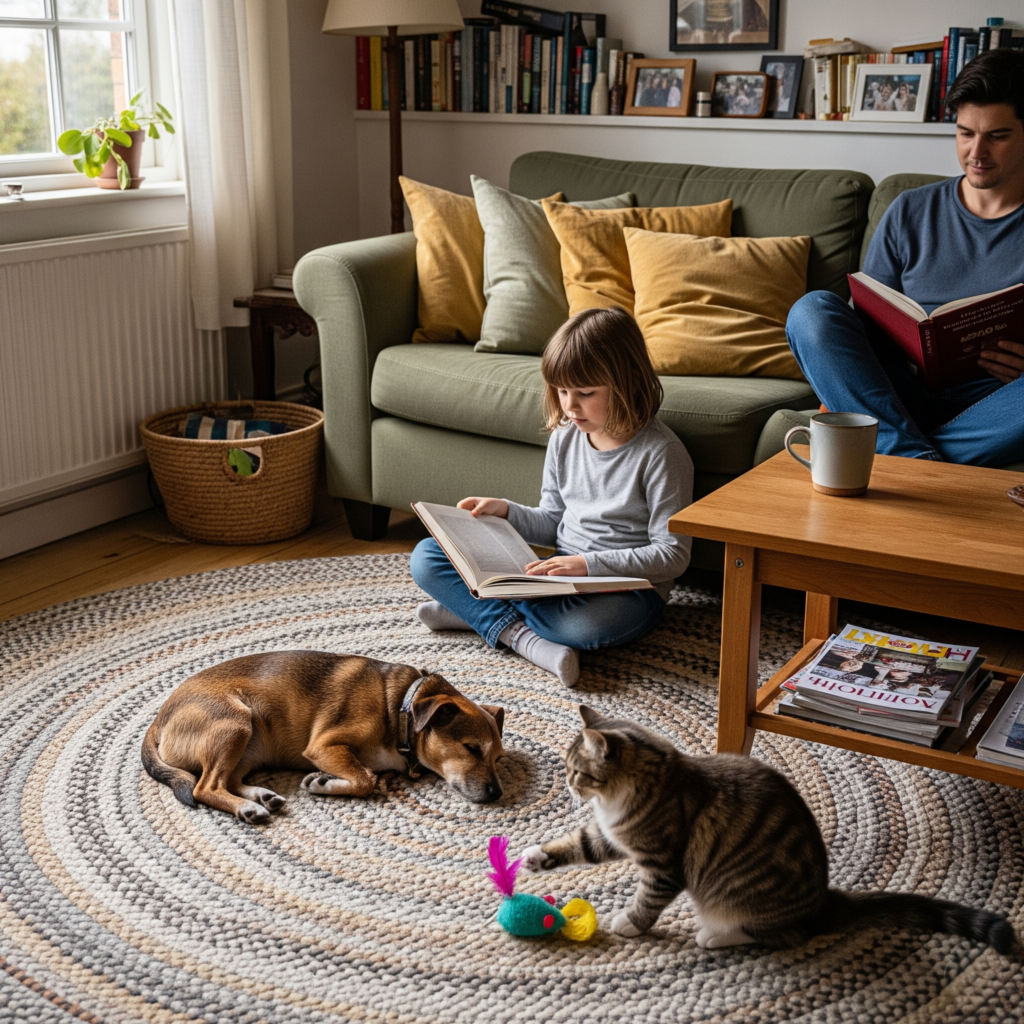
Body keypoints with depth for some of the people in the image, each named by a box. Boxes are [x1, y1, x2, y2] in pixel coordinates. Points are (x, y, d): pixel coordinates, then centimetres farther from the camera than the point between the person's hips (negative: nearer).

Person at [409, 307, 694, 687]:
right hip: (561, 575, 6)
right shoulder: (565, 438, 4)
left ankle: (475, 609, -18)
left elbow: (672, 555, -16)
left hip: (626, 588, -6)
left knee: (585, 624, -44)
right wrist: (505, 511, -3)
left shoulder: (661, 453, -15)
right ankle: (519, 633, -21)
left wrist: (589, 564, -25)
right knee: (426, 556, -3)